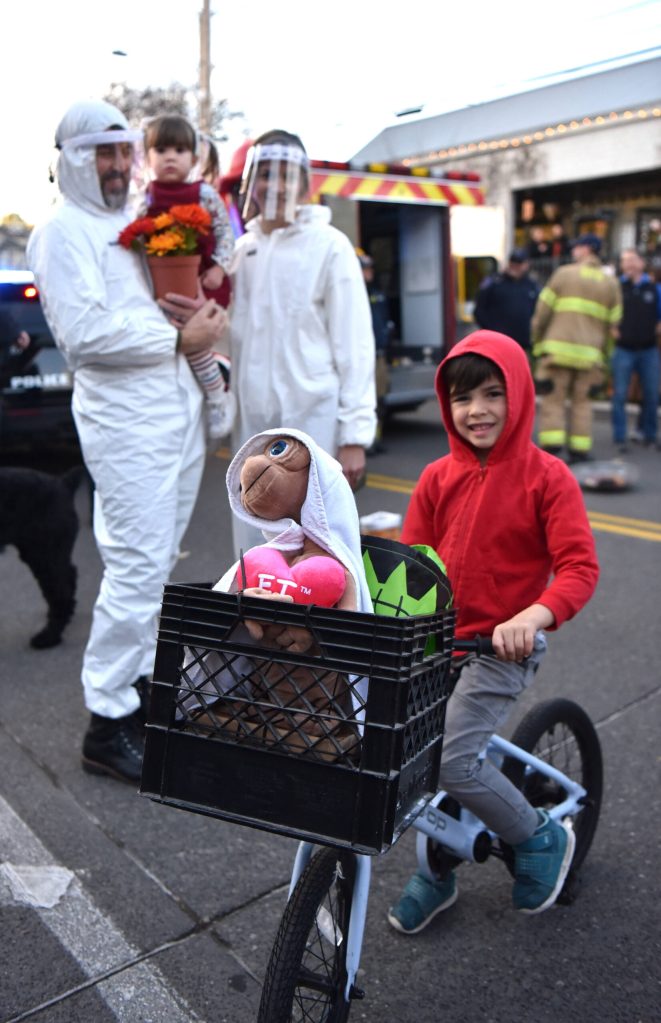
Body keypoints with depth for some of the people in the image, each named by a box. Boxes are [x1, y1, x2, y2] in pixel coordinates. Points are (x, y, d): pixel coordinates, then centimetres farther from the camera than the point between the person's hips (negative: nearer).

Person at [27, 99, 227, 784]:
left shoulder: (138, 226, 22)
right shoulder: (63, 232, -5)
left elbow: (169, 305, 30)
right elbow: (85, 334, -18)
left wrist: (205, 311, 8)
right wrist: (178, 338, -14)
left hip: (177, 415, 9)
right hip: (128, 425, -9)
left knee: (155, 565, 13)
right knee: (137, 568, -10)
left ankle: (141, 684, 25)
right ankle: (107, 723, 1)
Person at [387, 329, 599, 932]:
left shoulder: (546, 477, -8)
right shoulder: (437, 479, 4)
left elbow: (579, 566, -15)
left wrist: (532, 617, -33)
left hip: (505, 647, -5)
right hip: (438, 640, 5)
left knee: (452, 760, -17)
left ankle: (543, 839, 12)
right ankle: (438, 872, 30)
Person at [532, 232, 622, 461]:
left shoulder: (563, 274, 1)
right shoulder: (611, 284, 11)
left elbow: (543, 311, -1)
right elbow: (612, 324, 9)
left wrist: (537, 343, 9)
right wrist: (600, 352, 16)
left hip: (558, 350, -3)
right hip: (589, 354, 3)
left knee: (553, 400, 1)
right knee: (582, 402, 12)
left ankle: (551, 448, -9)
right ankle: (580, 451, 9)